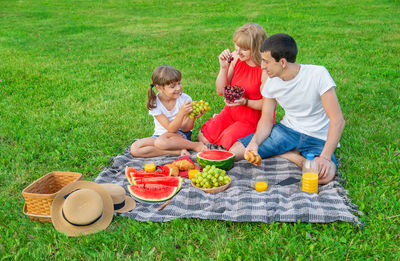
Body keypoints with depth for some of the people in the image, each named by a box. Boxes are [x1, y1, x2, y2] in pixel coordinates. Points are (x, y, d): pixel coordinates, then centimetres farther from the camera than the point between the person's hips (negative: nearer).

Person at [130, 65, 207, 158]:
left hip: (181, 136, -3)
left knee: (161, 141, -36)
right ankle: (178, 151, -21)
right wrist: (181, 113, -37)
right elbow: (171, 129, -21)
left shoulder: (185, 99, -14)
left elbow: (185, 129, -12)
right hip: (160, 135, 4)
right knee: (134, 149, -23)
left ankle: (195, 145, -16)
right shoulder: (154, 104, -14)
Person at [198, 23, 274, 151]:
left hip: (253, 120, -5)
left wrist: (245, 102, -31)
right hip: (231, 111, 5)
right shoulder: (235, 58, -8)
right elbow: (220, 91, -3)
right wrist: (223, 67, -18)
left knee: (227, 141, -21)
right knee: (203, 138, -3)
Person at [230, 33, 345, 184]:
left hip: (317, 138, -4)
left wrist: (325, 157, -32)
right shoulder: (271, 82, -5)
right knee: (233, 152, -10)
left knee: (325, 175, -37)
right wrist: (254, 142, -19)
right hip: (287, 130, 5)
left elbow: (338, 120, -22)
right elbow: (266, 120, 2)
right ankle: (297, 156, -3)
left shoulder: (318, 74, -21)